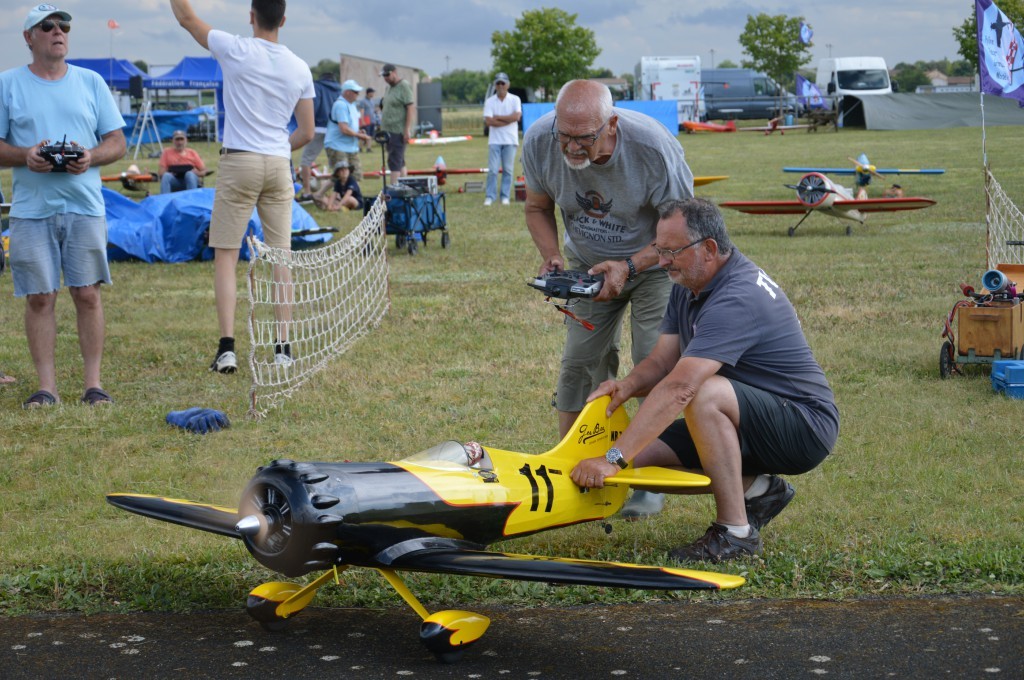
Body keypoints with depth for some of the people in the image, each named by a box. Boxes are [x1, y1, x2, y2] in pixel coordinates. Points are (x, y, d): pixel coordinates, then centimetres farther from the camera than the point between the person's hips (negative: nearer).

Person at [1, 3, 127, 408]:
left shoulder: (91, 82, 11)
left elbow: (118, 142, 10)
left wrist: (91, 157, -10)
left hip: (84, 206, 1)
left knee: (88, 294, -1)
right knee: (39, 298, -1)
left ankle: (93, 384, 4)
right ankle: (46, 387, 4)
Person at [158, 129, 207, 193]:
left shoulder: (192, 152, 15)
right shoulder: (167, 152, 13)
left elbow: (203, 171, 12)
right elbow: (161, 172, 5)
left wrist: (196, 172, -11)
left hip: (190, 181, 0)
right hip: (174, 181, 0)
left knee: (190, 174, -34)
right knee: (166, 176, -33)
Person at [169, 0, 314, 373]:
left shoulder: (237, 51, -7)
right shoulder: (300, 68, 5)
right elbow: (306, 133, 10)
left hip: (239, 162, -3)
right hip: (279, 164, 3)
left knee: (225, 256, 1)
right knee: (280, 256, 7)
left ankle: (227, 347, -7)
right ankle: (283, 348, 7)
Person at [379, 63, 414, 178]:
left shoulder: (404, 86, -9)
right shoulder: (389, 87, 17)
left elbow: (410, 108, -15)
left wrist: (407, 130, -20)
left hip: (398, 131, -9)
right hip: (389, 130, 9)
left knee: (394, 161, -11)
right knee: (400, 162, 12)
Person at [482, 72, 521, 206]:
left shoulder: (515, 99, 4)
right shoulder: (489, 101, 4)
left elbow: (516, 116, -11)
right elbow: (488, 121, -8)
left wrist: (498, 117, -8)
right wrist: (508, 120, -9)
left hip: (510, 140, 0)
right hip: (494, 141, 0)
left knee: (508, 169, 2)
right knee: (492, 170, -4)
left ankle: (505, 196, 7)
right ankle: (490, 196, 0)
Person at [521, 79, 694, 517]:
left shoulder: (653, 146, -34)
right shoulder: (539, 141, -23)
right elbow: (537, 207, -3)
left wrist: (629, 267, -35)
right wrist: (551, 258, -22)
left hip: (655, 263, -4)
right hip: (589, 263, 4)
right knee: (579, 362, 0)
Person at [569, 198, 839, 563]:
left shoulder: (737, 298, -29)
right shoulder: (688, 286, 3)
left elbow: (678, 388, -37)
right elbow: (661, 362, 3)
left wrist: (613, 459, -41)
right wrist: (627, 386, -22)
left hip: (806, 427, -9)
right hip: (752, 421, 9)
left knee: (706, 394, -37)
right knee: (640, 455, -6)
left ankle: (736, 532, -23)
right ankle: (756, 489, 8)